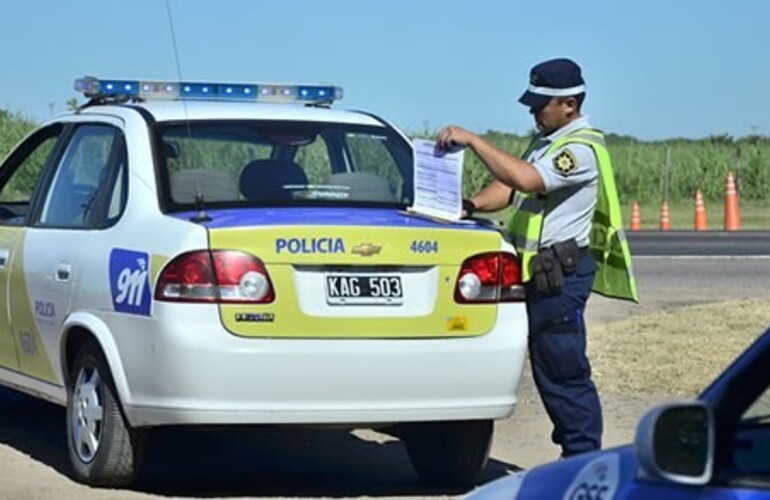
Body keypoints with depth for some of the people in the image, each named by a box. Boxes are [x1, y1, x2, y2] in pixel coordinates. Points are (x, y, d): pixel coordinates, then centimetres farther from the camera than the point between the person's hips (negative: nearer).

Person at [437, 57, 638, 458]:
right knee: (547, 369, 14)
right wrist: (470, 206, -5)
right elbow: (510, 188, 14)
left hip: (560, 273, -10)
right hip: (539, 271, 10)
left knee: (565, 372, -7)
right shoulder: (545, 140, 16)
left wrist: (472, 140, -26)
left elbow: (525, 179, -30)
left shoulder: (581, 149, -16)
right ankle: (574, 452, 22)